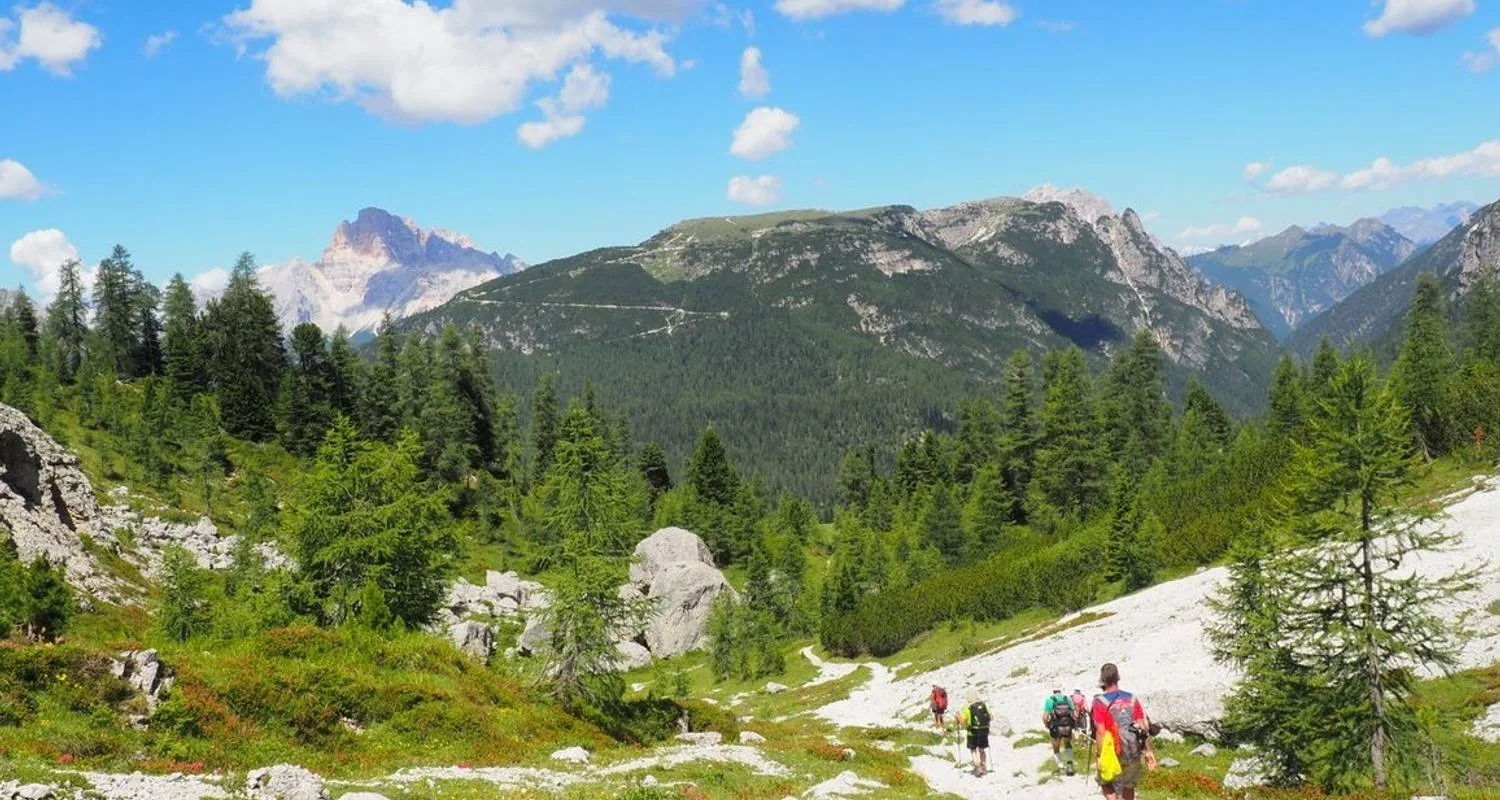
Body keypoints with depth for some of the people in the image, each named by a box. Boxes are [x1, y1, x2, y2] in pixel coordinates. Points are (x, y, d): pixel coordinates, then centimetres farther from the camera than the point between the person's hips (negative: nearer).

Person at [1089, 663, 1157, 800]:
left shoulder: (1100, 702, -13)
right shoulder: (1132, 699, 1)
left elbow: (1101, 732, -16)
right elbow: (1143, 727, 0)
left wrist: (1100, 756, -11)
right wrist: (1148, 751, 6)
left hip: (1112, 753, -4)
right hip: (1132, 753, 4)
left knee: (1107, 784, 15)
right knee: (1129, 786, 19)